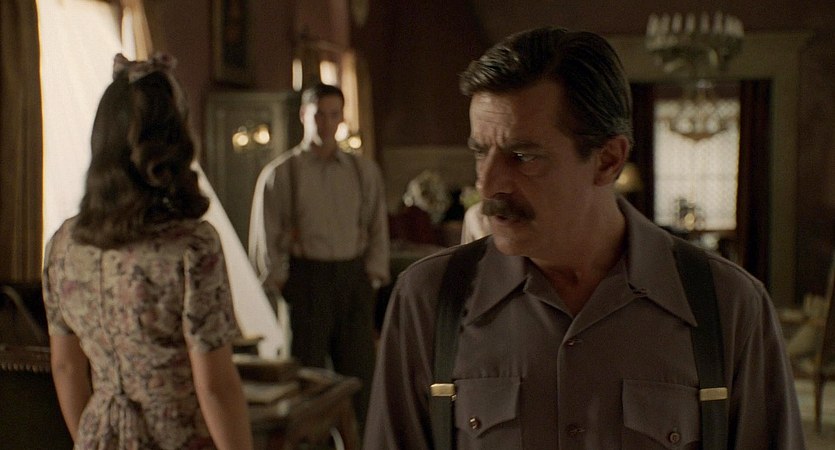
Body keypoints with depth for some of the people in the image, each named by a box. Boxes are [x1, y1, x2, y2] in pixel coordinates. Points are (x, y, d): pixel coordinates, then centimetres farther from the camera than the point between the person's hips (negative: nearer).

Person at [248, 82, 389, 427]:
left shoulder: (365, 172, 10)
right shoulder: (279, 174, 0)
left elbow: (378, 229, 13)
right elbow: (264, 239, 1)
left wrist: (373, 277, 4)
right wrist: (281, 286, -3)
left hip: (353, 279, 3)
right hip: (305, 280, -3)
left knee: (360, 373, 4)